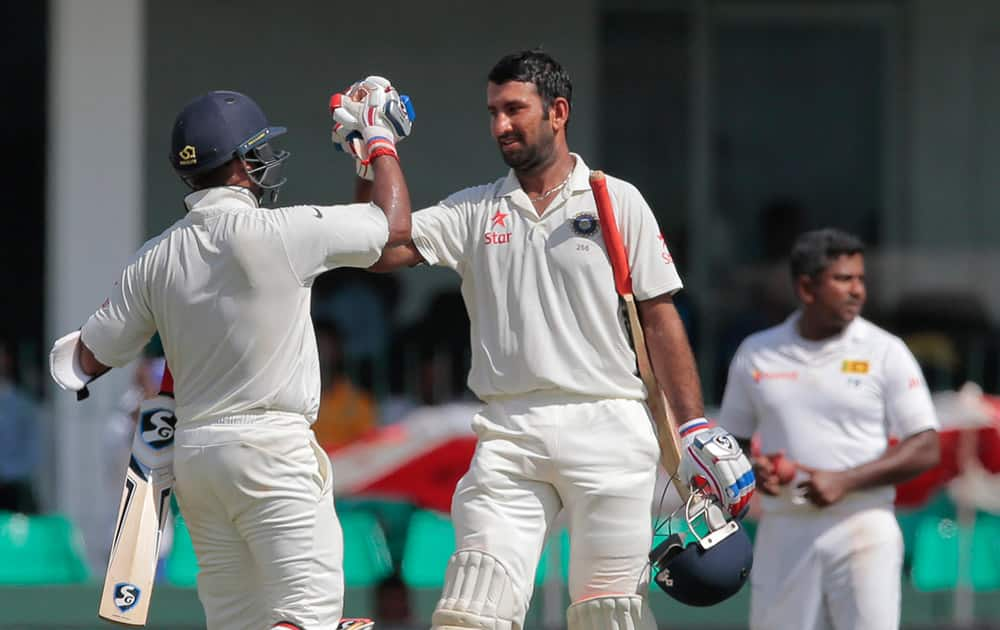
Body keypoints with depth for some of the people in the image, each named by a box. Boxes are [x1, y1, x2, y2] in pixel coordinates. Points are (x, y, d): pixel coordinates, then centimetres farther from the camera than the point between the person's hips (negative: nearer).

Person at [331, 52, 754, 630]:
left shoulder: (618, 202, 7)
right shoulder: (473, 211, 13)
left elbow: (661, 319, 4)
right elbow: (381, 250, 2)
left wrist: (696, 432, -2)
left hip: (605, 429, -2)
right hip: (509, 438, 2)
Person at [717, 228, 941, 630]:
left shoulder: (885, 352, 1)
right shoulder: (756, 353, 9)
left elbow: (925, 450, -3)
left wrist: (845, 481, -14)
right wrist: (752, 470, -6)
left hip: (862, 529, -3)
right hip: (783, 532, 3)